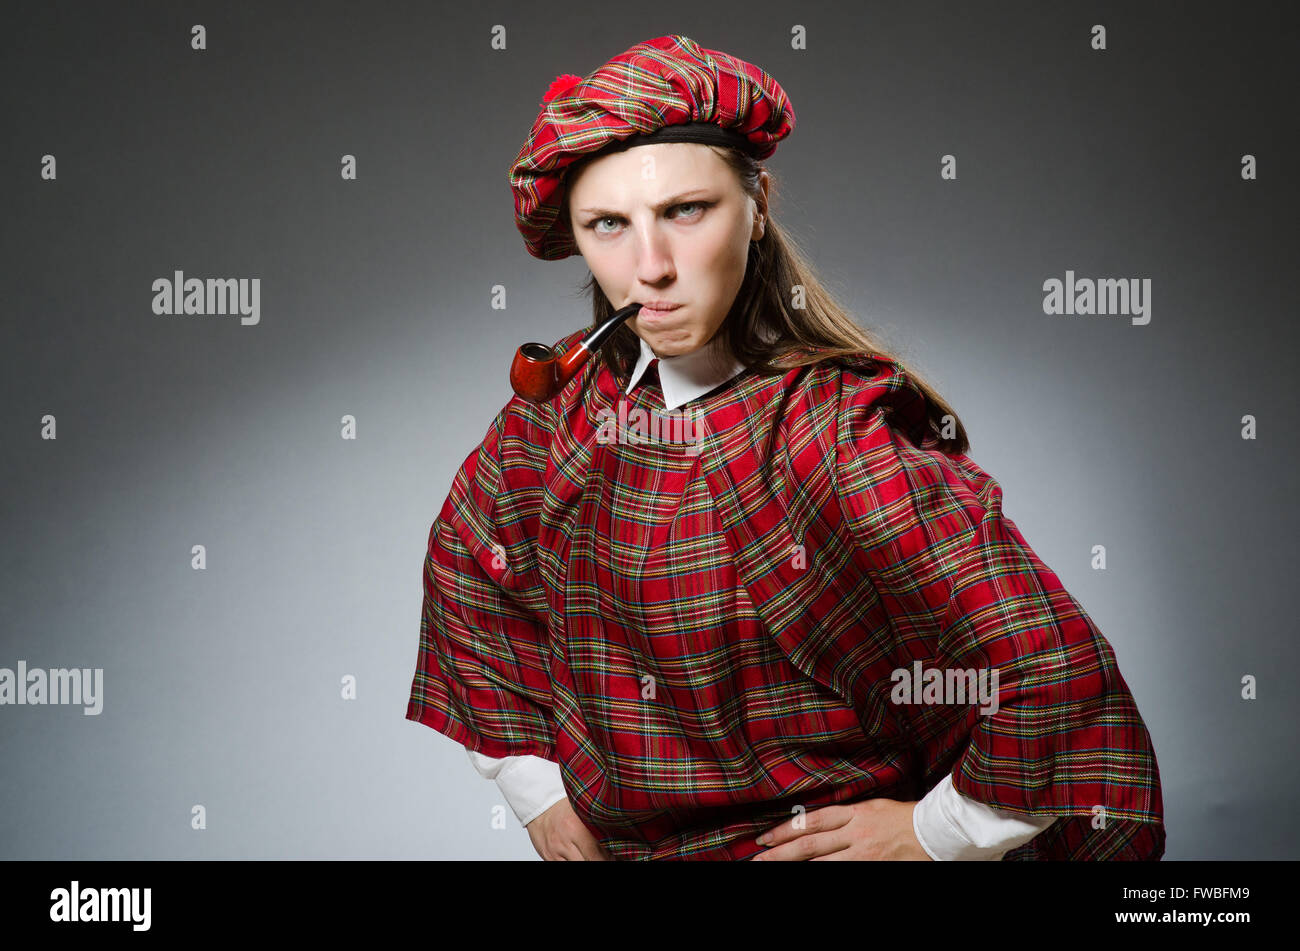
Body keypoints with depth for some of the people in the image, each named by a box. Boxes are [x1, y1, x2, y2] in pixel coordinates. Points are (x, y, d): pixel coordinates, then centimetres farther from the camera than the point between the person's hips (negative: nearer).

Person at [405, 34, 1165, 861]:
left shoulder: (841, 437, -26)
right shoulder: (563, 407, -9)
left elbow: (1057, 668, -31)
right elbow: (464, 563, 8)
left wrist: (938, 835, -19)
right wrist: (534, 786, 6)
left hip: (814, 842, -5)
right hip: (605, 839, 5)